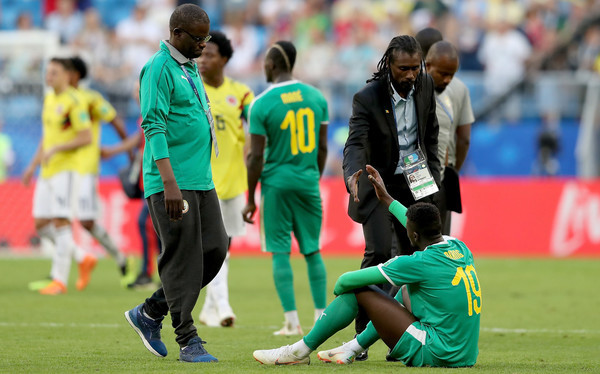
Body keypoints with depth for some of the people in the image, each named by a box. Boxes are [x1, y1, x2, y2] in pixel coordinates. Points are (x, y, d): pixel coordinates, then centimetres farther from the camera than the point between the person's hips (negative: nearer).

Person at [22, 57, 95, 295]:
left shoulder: (74, 101, -10)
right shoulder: (49, 99, 16)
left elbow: (86, 138, -16)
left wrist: (55, 149, -21)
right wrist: (33, 166, 21)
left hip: (65, 169, -9)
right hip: (47, 172, 9)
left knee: (61, 221, -10)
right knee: (41, 224, 6)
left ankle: (59, 280, -7)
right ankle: (83, 259, 18)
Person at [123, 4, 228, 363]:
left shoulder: (191, 68, 17)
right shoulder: (159, 68, -11)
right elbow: (154, 126, -18)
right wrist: (169, 182, -26)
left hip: (201, 179, 9)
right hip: (173, 182, -9)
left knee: (215, 249, 5)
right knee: (183, 259, -7)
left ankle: (150, 313, 16)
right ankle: (188, 340, -2)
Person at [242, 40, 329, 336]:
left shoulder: (262, 104, -10)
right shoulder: (316, 97, 3)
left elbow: (256, 157, -10)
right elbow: (322, 147, 8)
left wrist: (250, 199, -3)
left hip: (276, 182, -4)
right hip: (308, 181, 4)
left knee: (280, 252, 1)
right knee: (312, 251, 11)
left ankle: (292, 321, -2)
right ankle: (321, 319, 10)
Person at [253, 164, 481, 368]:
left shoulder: (418, 263, -17)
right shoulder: (460, 248, 5)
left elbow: (349, 280, -9)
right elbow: (424, 227, 27)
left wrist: (339, 286, 13)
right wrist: (386, 199, 37)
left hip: (434, 355, -8)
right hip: (466, 356, 8)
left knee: (358, 290, 0)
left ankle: (299, 352, 10)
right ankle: (353, 348, 32)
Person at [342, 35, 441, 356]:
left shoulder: (425, 86, -2)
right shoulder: (368, 98, -19)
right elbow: (356, 143, -30)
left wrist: (433, 173, 8)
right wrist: (353, 175, -49)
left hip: (415, 184, 5)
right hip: (379, 184, -5)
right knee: (379, 251, -19)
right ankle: (362, 334, -14)